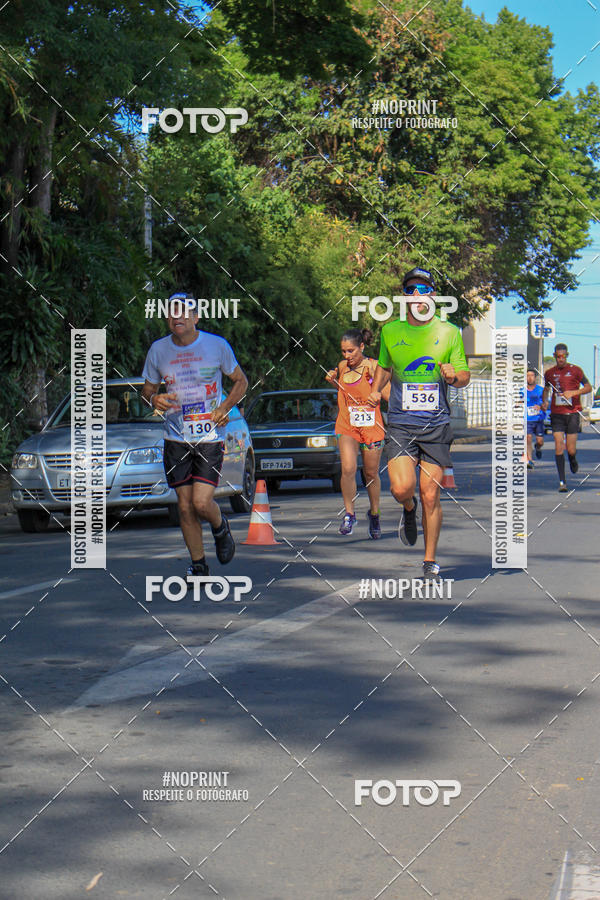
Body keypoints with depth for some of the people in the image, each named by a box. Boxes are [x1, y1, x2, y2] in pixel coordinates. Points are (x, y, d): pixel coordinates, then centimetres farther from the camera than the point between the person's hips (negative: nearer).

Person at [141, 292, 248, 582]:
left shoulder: (217, 345, -5)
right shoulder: (158, 350, 1)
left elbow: (240, 381, 7)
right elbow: (148, 388, 14)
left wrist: (225, 407, -10)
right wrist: (154, 399, -10)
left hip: (211, 438, -3)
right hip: (176, 440, 3)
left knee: (201, 503, -13)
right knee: (185, 507, 4)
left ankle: (220, 528, 22)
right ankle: (198, 566, 20)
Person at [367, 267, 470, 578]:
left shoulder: (448, 332, 3)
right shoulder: (390, 331, 6)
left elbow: (465, 375, 8)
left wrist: (454, 376, -15)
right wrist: (376, 390, 6)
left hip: (436, 425, 0)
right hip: (399, 424, 0)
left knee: (430, 496, 0)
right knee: (402, 489, -17)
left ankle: (430, 559, 16)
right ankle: (408, 509, 20)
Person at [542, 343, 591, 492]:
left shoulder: (575, 370, 0)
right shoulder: (549, 373, 8)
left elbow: (588, 387, 4)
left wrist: (574, 392, -12)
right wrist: (545, 402, 7)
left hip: (572, 413, -2)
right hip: (556, 414, 2)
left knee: (571, 450, -3)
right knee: (559, 447, -9)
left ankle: (573, 460, 36)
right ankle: (562, 482, -5)